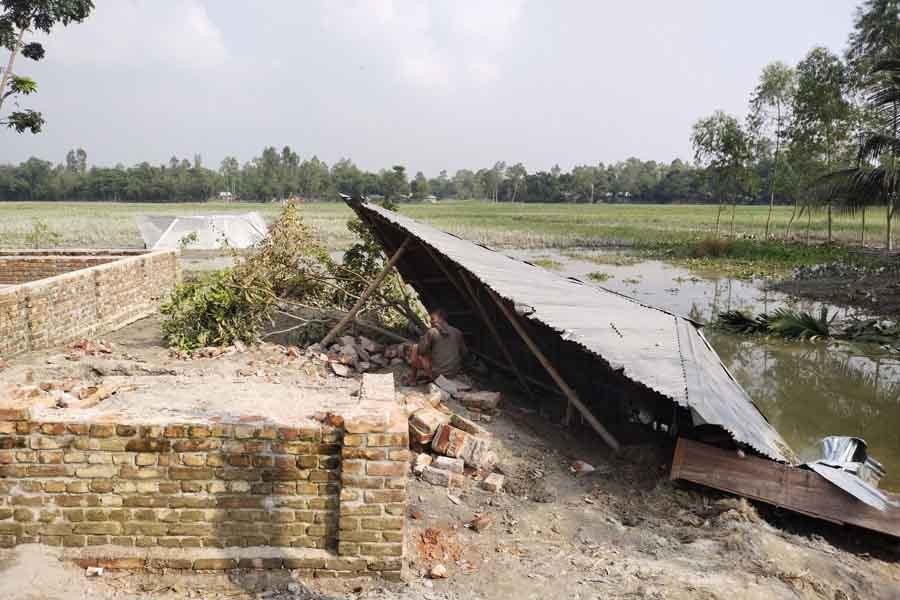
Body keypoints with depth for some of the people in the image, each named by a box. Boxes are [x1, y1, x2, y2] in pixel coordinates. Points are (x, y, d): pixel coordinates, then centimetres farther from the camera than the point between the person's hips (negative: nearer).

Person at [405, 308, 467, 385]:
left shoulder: (432, 332, -9)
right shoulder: (457, 332, 4)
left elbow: (421, 350, -5)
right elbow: (464, 352, 10)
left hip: (436, 374, -5)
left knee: (414, 347, 12)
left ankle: (412, 379, 15)